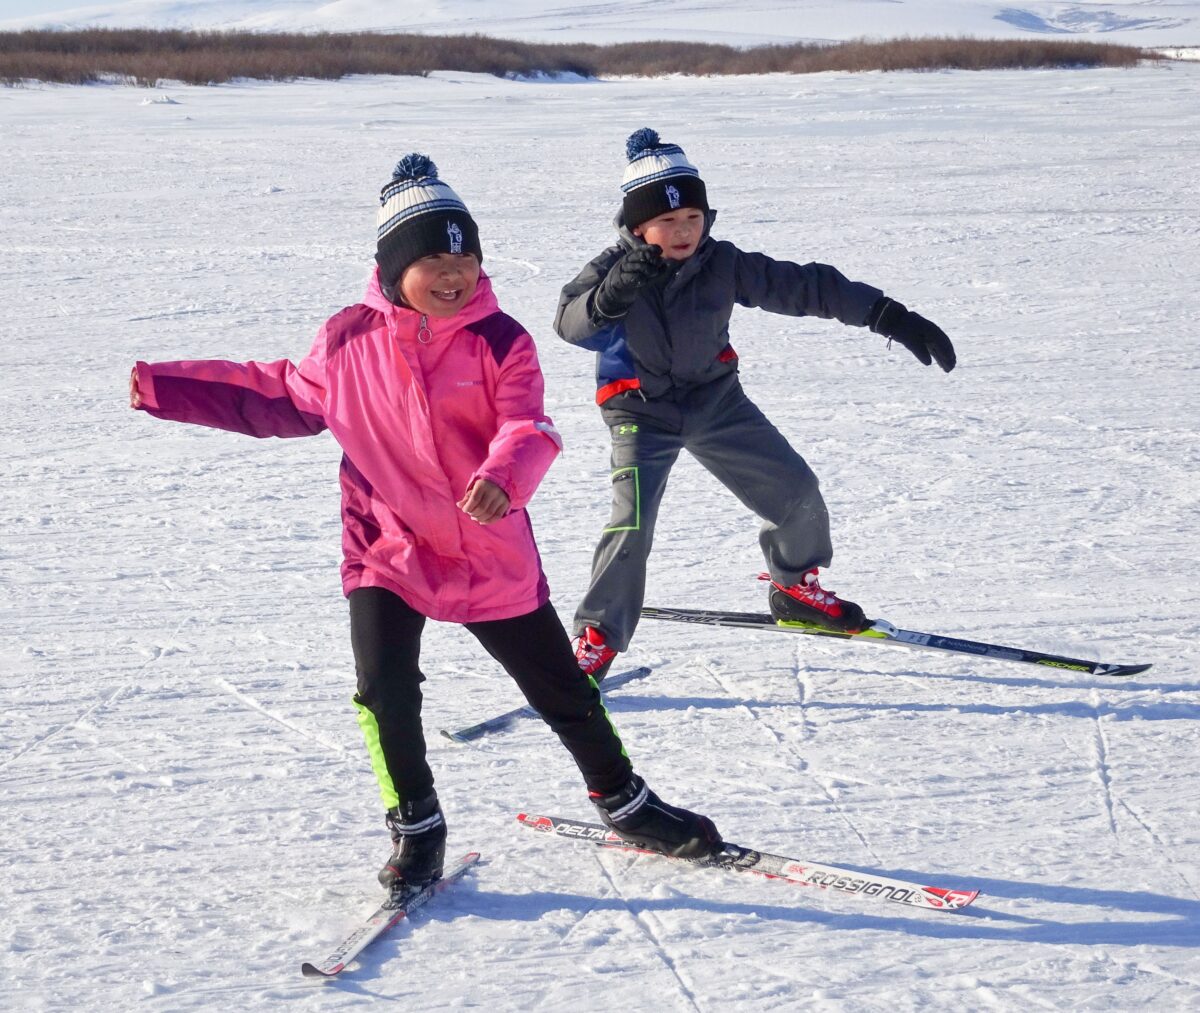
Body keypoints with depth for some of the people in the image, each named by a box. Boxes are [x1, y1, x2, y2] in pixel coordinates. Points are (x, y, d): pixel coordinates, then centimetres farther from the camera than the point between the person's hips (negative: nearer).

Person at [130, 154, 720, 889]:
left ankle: (624, 801, 33)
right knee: (386, 690, -16)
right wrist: (168, 389, 12)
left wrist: (505, 474, -46)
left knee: (561, 689, 10)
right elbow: (287, 399, 12)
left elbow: (527, 426, -21)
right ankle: (416, 829, 6)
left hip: (493, 556, 0)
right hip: (387, 549, 1)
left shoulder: (499, 341, -9)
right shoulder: (351, 339, -3)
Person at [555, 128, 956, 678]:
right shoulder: (615, 268, -20)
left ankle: (794, 588, 32)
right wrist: (611, 296, -59)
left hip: (716, 400, 4)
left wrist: (888, 316, -13)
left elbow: (805, 286, -10)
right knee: (631, 521, -21)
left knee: (796, 492, 5)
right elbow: (569, 320, -36)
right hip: (641, 412, -4)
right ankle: (599, 635, -5)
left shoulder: (722, 263, -12)